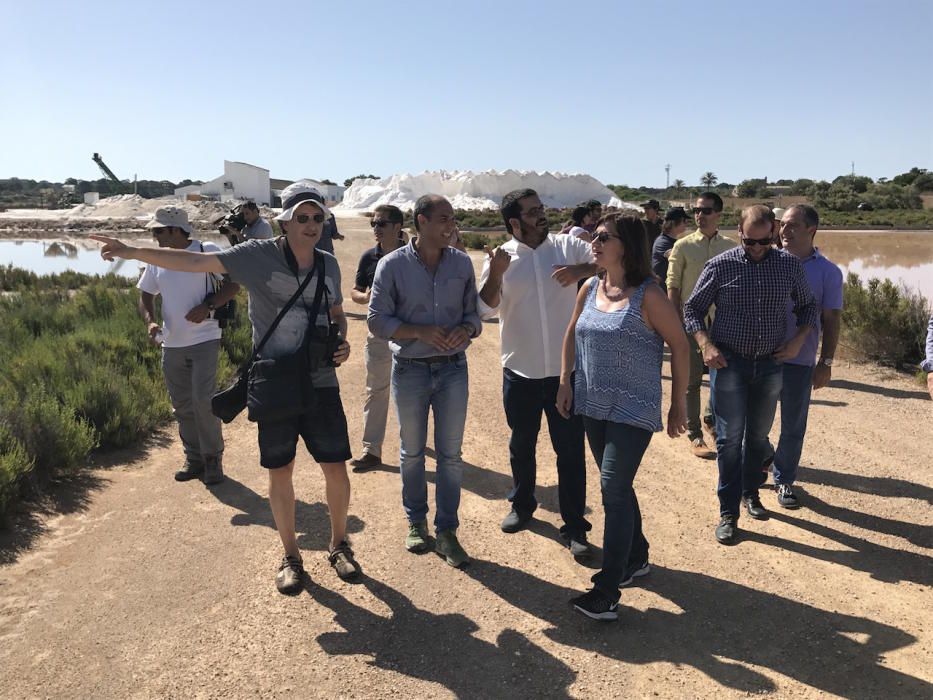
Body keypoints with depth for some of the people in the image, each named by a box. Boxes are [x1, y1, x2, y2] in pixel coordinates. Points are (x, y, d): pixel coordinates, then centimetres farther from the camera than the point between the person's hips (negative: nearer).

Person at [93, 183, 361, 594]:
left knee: (336, 469, 4)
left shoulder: (328, 264, 4)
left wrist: (342, 342, -1)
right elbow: (194, 262, -12)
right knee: (280, 473, 8)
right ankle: (290, 557, 28)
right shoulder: (259, 255, -8)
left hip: (320, 384, 3)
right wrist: (133, 252, -20)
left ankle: (338, 545, 29)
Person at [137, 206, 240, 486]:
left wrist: (207, 306, -19)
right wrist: (150, 321, -4)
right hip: (171, 344, 6)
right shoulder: (156, 260, 9)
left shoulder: (207, 251, -6)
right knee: (182, 406, 11)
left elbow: (233, 285, -6)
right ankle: (194, 458, 25)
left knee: (203, 400, -11)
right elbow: (146, 296, 16)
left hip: (204, 340, -6)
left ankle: (213, 458, 8)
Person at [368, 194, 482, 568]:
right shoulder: (392, 265, -7)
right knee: (412, 452, 13)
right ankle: (416, 523, 31)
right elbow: (377, 319, -8)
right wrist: (421, 332, -21)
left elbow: (473, 312, 7)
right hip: (409, 369, -1)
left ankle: (446, 531, 18)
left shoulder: (462, 263, 1)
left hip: (453, 368, 2)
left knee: (451, 454, 6)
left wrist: (466, 330, -17)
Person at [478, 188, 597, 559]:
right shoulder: (501, 257, -1)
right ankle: (522, 505, 41)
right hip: (520, 372, 1)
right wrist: (495, 275, -24)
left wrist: (582, 269, -23)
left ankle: (574, 527, 18)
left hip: (566, 371, -1)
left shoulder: (567, 246, -2)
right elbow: (485, 308, -9)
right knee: (521, 446, 18)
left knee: (571, 450, 5)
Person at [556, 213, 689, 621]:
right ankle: (636, 558, 38)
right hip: (593, 405, 7)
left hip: (633, 409, -6)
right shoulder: (590, 289, 4)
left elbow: (679, 345, -8)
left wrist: (679, 404, -6)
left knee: (614, 490, -10)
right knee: (618, 488, 18)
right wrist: (565, 381, 10)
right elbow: (572, 334, 17)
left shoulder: (647, 295, -13)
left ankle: (606, 593, -2)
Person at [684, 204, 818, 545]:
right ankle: (728, 513, 7)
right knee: (729, 438, -2)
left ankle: (750, 493, 37)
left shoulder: (790, 266, 0)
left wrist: (798, 339, -4)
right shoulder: (720, 266, -7)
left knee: (758, 435, 16)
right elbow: (692, 308, -1)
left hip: (770, 364, 3)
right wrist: (705, 344, -15)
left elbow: (808, 306, 13)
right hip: (729, 362, -3)